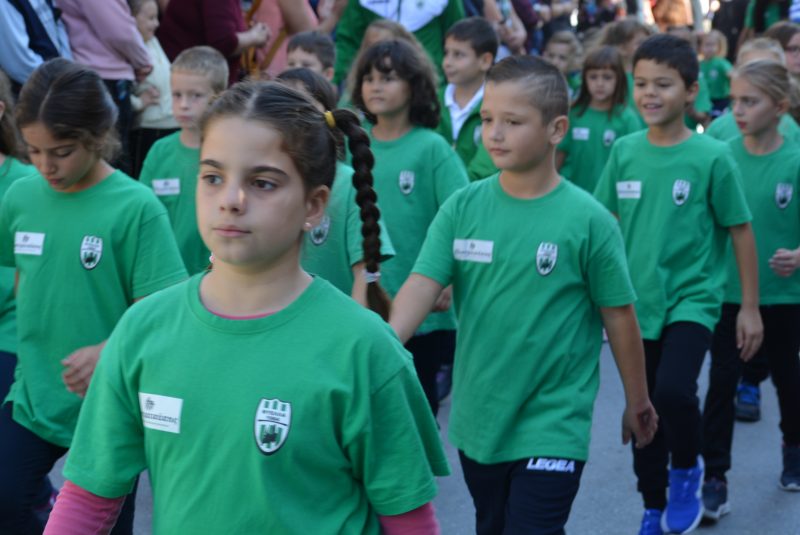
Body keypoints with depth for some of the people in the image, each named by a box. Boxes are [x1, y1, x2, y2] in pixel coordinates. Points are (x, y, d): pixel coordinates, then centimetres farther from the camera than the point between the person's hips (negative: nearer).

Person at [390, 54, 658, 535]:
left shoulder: (587, 219, -12)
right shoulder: (463, 207, -3)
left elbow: (619, 316, -4)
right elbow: (423, 284, -12)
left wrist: (638, 402, 4)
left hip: (553, 426, -4)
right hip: (477, 420, 5)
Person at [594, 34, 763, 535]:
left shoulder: (712, 156, -9)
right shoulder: (625, 151, 0)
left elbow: (741, 231, -3)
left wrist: (750, 306, -2)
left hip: (692, 300, -4)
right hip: (637, 302, 4)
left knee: (673, 390, -25)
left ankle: (687, 470, 6)